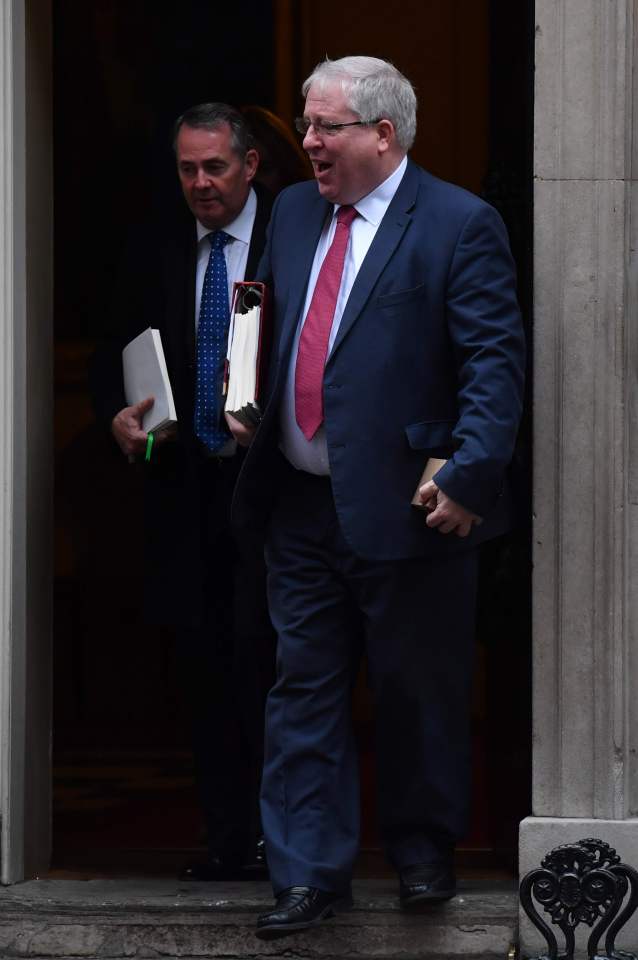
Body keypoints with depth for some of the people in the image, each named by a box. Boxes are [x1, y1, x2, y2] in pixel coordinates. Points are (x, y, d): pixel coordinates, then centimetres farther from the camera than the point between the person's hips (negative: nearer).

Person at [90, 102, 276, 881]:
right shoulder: (155, 253, 12)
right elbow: (113, 355, 16)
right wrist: (118, 415, -4)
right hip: (187, 487, 5)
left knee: (261, 655, -11)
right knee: (206, 665, 6)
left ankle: (276, 833, -3)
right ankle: (229, 839, 12)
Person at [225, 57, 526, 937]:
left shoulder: (459, 226, -9)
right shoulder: (293, 211, 11)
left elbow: (496, 361, -13)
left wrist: (467, 475, -22)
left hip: (405, 505, -6)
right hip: (301, 502, 6)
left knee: (419, 693, 8)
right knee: (303, 689, 6)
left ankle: (422, 850, 27)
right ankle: (310, 874, 12)